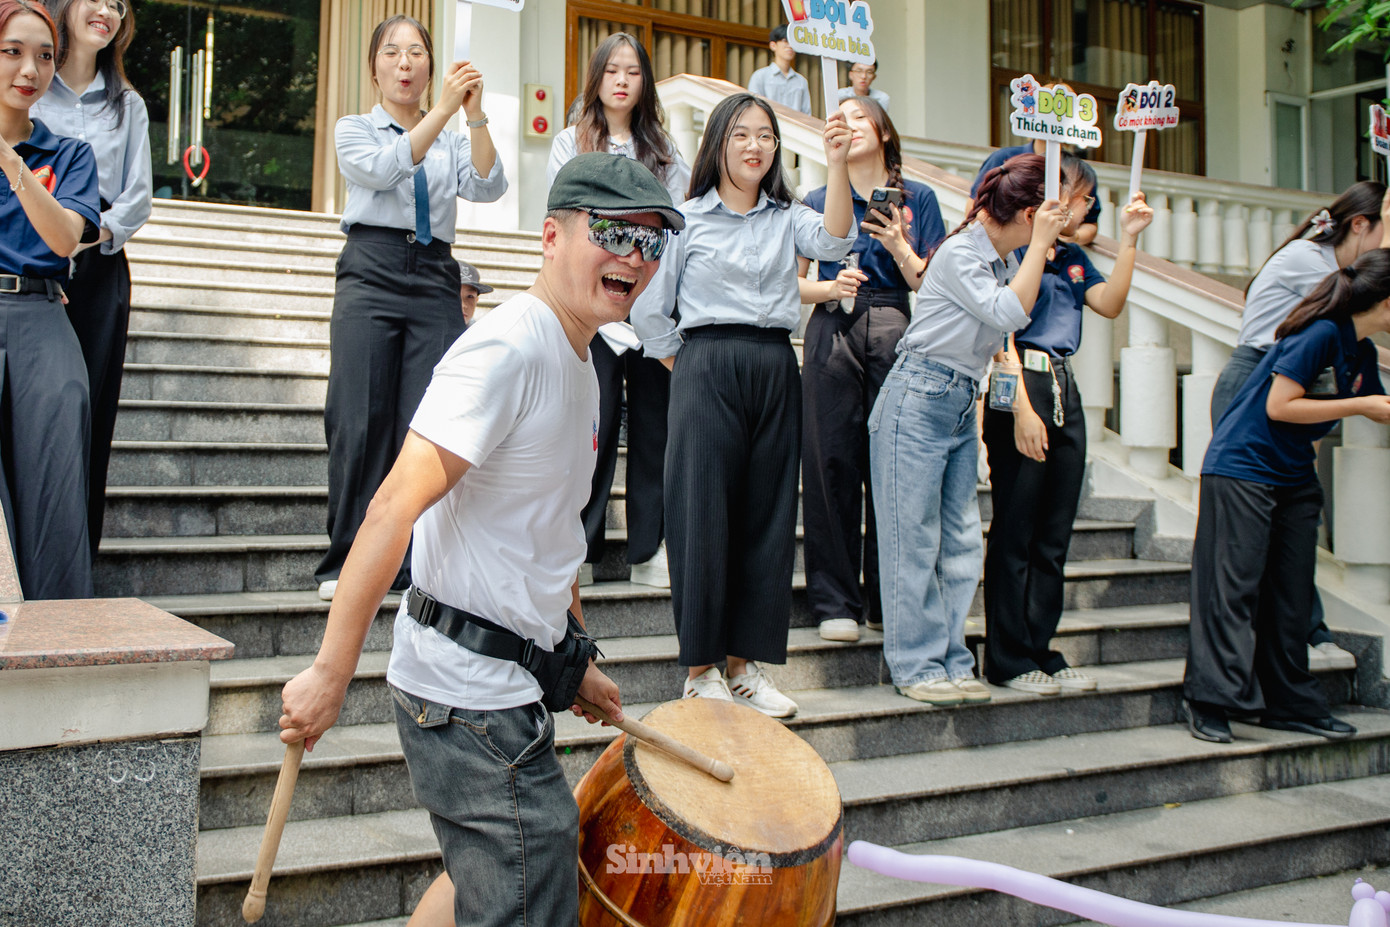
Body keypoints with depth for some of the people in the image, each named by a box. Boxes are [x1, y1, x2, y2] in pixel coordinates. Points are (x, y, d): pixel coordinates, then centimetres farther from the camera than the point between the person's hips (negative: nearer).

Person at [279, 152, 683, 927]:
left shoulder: (579, 367, 12)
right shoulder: (508, 348, -18)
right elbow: (396, 507, -25)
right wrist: (331, 673, -27)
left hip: (511, 682, 10)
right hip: (471, 692, -10)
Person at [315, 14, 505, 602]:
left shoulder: (453, 141, 21)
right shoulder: (354, 130, 15)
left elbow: (486, 188, 1)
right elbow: (384, 168, -7)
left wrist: (475, 116, -11)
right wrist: (444, 109, -14)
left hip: (435, 282, 2)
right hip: (371, 272, -2)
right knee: (361, 422, -7)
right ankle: (347, 563, 0)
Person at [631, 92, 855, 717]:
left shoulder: (788, 218, 14)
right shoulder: (686, 219, 5)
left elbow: (832, 242, -9)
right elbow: (647, 310, 6)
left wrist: (836, 165, -19)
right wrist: (689, 370, 4)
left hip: (775, 372, 4)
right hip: (707, 371, -3)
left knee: (768, 515, 5)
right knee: (703, 514, -3)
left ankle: (746, 662, 15)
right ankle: (700, 668, 7)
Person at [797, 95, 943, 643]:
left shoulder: (917, 199, 12)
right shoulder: (818, 202, 11)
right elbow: (791, 284, 9)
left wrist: (899, 246, -9)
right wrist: (831, 287, -10)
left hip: (896, 335, 0)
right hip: (832, 336, 0)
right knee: (834, 463, -4)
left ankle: (889, 600, 10)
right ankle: (835, 603, 3)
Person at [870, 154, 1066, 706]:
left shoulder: (1008, 261, 14)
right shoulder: (959, 254, -10)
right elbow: (1009, 313, -20)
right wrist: (1040, 245, -14)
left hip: (963, 406, 9)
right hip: (917, 401, -8)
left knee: (961, 541, 6)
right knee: (914, 539, -3)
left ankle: (950, 661, 14)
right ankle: (917, 666, 5)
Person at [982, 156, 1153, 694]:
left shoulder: (1072, 257, 20)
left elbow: (1110, 304, 10)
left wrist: (1128, 238, 6)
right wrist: (1023, 409, -19)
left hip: (1064, 391, 8)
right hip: (1021, 385, -8)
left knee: (1054, 535, 9)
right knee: (1015, 531, -3)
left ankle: (1041, 654, 17)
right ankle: (1008, 661, 5)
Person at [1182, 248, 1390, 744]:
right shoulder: (1320, 333, -18)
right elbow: (1279, 406, -22)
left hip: (1294, 475, 9)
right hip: (1241, 467, -9)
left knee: (1292, 591, 11)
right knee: (1234, 586, -8)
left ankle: (1291, 703, 18)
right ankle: (1210, 701, -5)